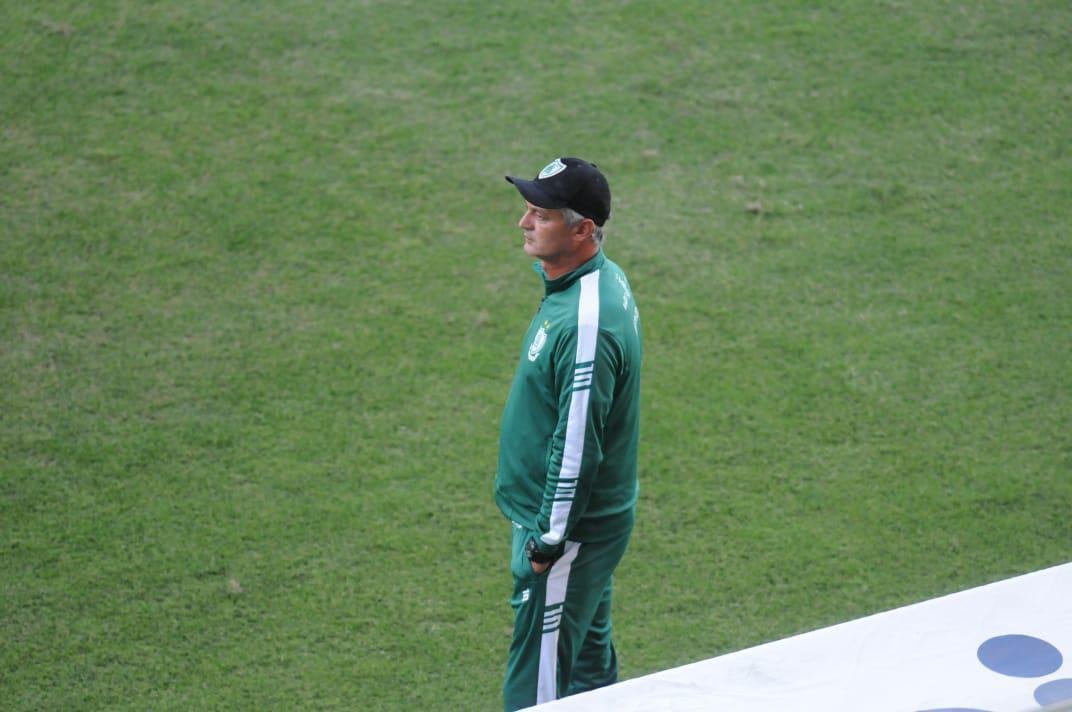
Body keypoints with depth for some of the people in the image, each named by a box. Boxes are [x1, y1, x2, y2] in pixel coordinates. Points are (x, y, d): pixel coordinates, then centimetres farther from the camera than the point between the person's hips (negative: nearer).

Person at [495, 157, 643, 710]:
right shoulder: (604, 277, 4)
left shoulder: (586, 325, -29)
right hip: (593, 519, 10)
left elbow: (577, 447, -26)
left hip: (566, 531, -10)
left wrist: (547, 542, -18)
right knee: (589, 661, 22)